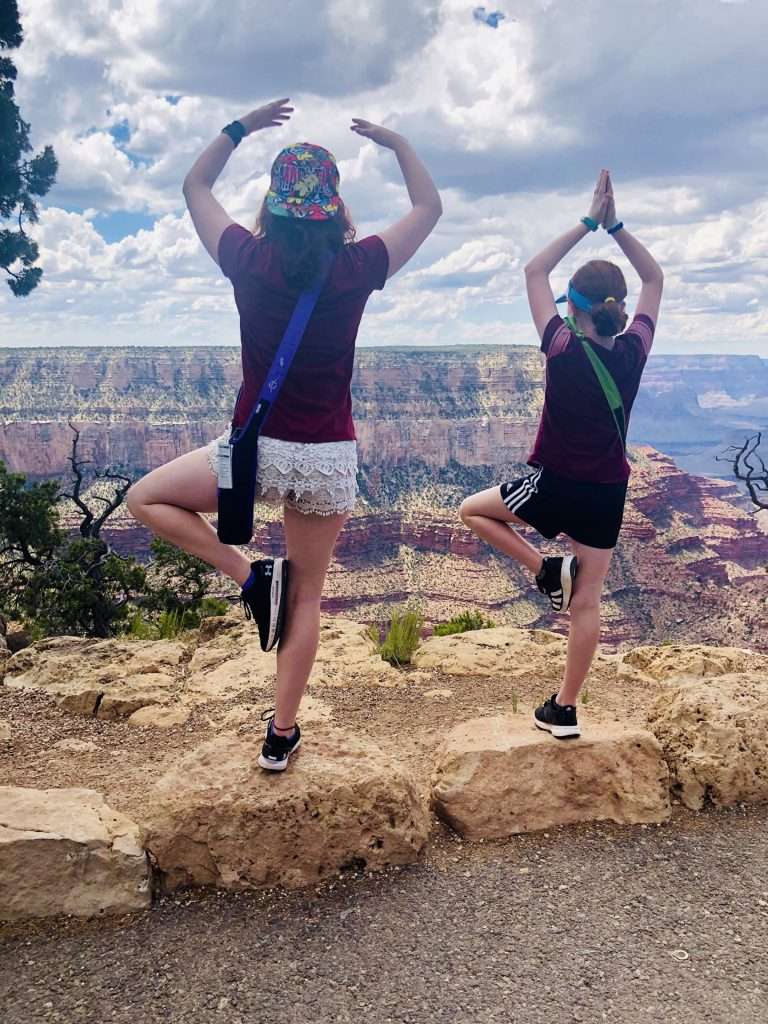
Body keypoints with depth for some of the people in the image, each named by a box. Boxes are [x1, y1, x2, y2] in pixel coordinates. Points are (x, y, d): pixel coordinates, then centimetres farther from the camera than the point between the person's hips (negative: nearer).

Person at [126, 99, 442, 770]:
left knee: (147, 499, 22)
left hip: (257, 450, -1)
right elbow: (430, 206, 13)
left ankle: (249, 575, 6)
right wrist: (395, 143, 22)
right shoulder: (357, 267, -5)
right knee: (306, 599, 16)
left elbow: (196, 187, 17)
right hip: (329, 460, 2)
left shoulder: (249, 260, -4)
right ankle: (281, 735, 25)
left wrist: (240, 128, 22)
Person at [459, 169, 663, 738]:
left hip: (554, 485, -4)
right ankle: (564, 710, 19)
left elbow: (535, 272, -3)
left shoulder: (564, 350, -15)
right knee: (587, 602, 11)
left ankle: (548, 571, 7)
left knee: (472, 510, 20)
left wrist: (589, 223, 0)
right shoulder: (634, 352, -6)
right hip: (608, 493, 4)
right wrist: (615, 226, 3)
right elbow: (655, 279, 10)